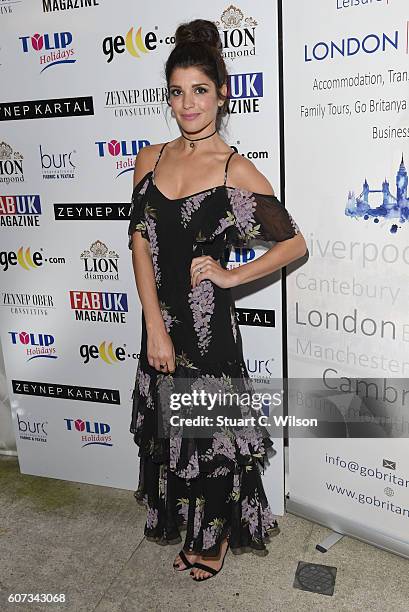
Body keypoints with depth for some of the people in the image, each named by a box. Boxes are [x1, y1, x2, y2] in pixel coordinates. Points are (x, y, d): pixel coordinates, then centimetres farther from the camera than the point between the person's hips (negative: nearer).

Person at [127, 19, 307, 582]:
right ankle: (186, 524, 44)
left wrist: (231, 275, -11)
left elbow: (295, 244, -4)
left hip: (209, 320, -4)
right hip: (159, 317, 5)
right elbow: (140, 243, -3)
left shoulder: (237, 171, -9)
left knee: (210, 428, 9)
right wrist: (155, 327, -11)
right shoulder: (150, 159, 4)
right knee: (170, 425, 18)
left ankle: (217, 535, 37)